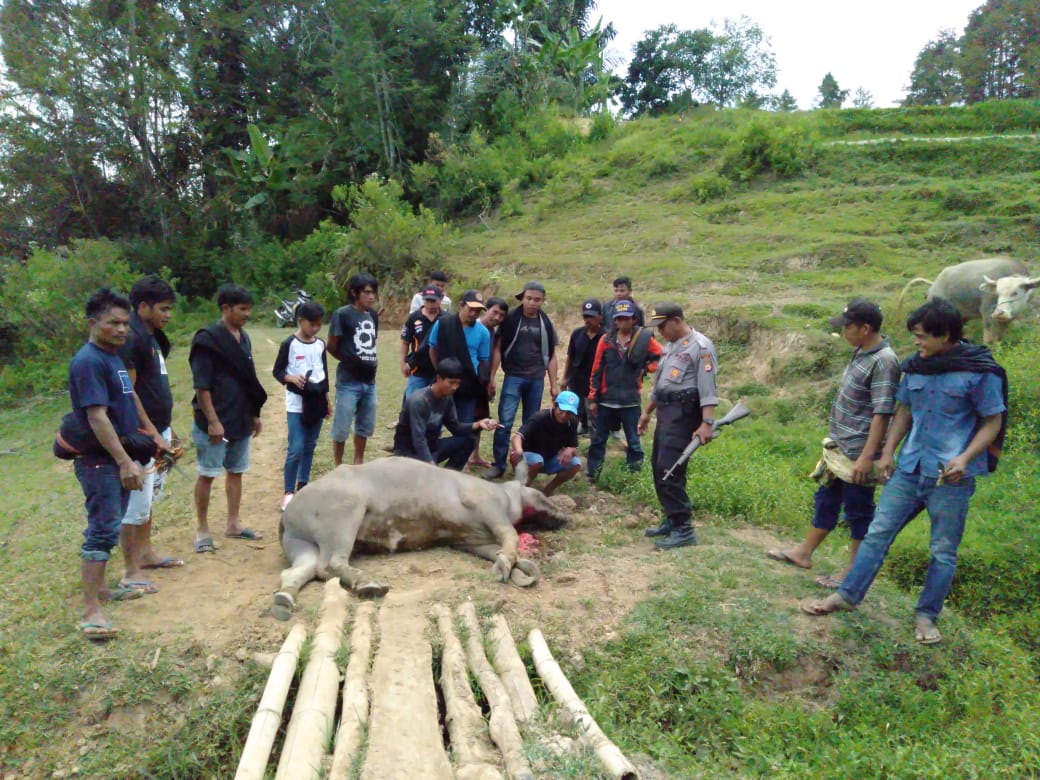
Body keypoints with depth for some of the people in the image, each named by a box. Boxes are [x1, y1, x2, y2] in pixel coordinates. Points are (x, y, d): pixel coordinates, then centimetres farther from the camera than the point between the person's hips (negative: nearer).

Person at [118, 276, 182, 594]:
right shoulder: (131, 338, -17)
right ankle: (131, 571, 7)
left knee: (149, 496, 19)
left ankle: (145, 552, 33)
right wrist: (151, 432, -20)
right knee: (135, 503, -2)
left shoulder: (152, 337, 13)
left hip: (159, 430, 10)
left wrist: (167, 428, 21)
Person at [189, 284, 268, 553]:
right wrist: (213, 421, -18)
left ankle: (233, 524, 25)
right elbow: (201, 385, -15)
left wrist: (254, 414, 18)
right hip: (216, 423, -7)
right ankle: (202, 530, 14)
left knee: (236, 472, 14)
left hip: (241, 421, 8)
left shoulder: (243, 338, 10)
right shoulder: (208, 339, -13)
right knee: (207, 475, 3)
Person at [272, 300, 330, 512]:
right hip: (296, 403, -5)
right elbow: (277, 371, -4)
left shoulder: (320, 345, 6)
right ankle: (288, 492, 0)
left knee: (310, 446, 11)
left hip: (316, 401, 5)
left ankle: (302, 485, 23)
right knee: (296, 449, -9)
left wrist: (327, 401, 15)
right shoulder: (289, 344, -8)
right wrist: (292, 378, -24)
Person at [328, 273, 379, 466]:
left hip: (369, 381, 6)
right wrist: (349, 360, -1)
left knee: (365, 426, 16)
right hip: (348, 381, -6)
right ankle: (338, 468, 16)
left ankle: (358, 463, 31)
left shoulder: (373, 315, 8)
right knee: (341, 428, 1)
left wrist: (370, 364, 9)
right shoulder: (342, 314, -10)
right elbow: (331, 347, -5)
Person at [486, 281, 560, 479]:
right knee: (505, 421, -9)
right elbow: (498, 348, -1)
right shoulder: (511, 318, -1)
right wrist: (491, 377, -7)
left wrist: (553, 385, 9)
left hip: (536, 379, 3)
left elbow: (551, 355, 12)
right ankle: (499, 464, 0)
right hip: (513, 377, -3)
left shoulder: (546, 323, 7)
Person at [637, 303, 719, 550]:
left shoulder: (701, 346, -11)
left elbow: (708, 388, -19)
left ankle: (683, 529, -8)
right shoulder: (670, 346, 18)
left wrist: (707, 423, -27)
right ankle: (672, 520, 23)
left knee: (669, 470, -14)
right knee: (659, 468, 12)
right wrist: (647, 412, 30)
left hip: (683, 412, -10)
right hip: (665, 411, 10)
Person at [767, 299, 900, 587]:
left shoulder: (883, 361, -20)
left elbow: (882, 413, -23)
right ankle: (804, 552, 33)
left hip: (857, 454, -9)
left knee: (858, 511, 4)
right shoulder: (860, 352, 8)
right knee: (826, 501, 20)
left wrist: (866, 457, -24)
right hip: (840, 447, 9)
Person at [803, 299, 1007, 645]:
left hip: (951, 476, -5)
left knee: (943, 550, 7)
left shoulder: (979, 372, -11)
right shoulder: (916, 366, 4)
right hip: (909, 468, 5)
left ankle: (926, 615, 21)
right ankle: (846, 595, 14)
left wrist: (965, 458, -18)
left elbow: (993, 422, -5)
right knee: (878, 532, 6)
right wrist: (888, 452, 9)